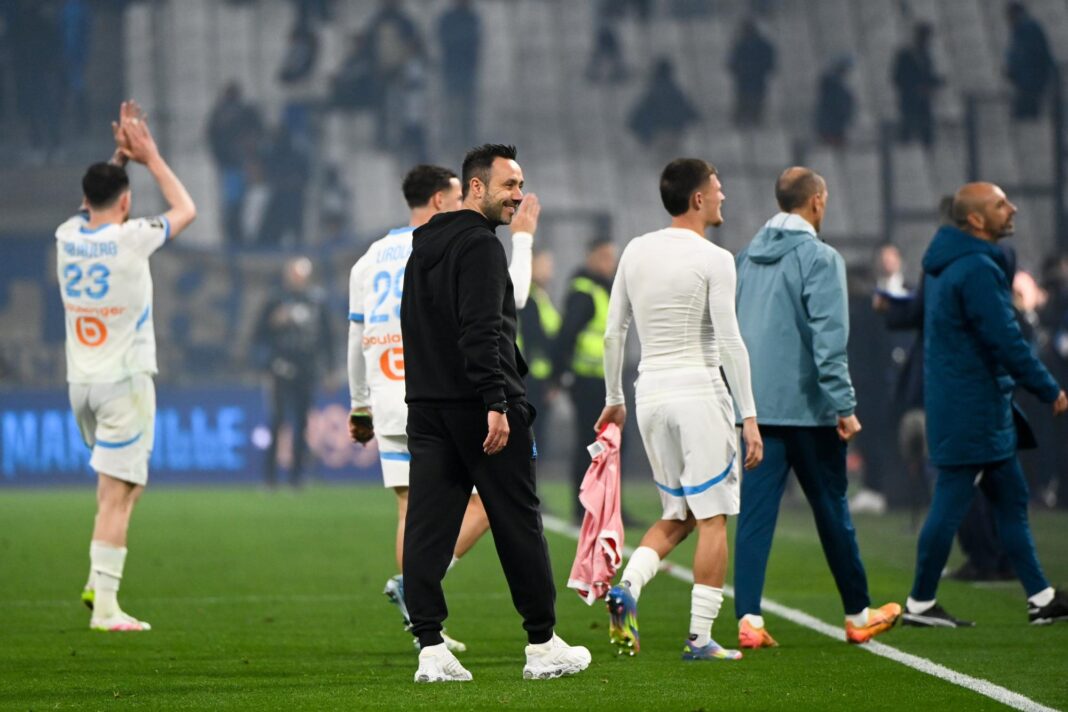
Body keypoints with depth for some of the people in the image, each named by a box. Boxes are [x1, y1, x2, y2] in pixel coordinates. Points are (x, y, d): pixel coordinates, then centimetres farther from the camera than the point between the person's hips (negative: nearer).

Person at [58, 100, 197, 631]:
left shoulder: (67, 238, 3)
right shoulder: (129, 239, -13)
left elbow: (96, 206, 28)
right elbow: (185, 210, 5)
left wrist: (119, 157, 22)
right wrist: (150, 157, 13)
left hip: (80, 382, 6)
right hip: (124, 379, -6)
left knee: (120, 483, 21)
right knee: (117, 493, -7)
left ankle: (98, 581, 9)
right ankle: (105, 607, -10)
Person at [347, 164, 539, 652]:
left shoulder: (370, 259, 13)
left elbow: (356, 340, 17)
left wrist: (361, 406, 25)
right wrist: (522, 237, 9)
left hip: (389, 406, 6)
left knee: (413, 510, 8)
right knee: (485, 501, 3)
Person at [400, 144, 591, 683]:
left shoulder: (423, 247, 19)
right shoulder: (479, 245, -11)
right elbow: (481, 330, -21)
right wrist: (496, 403, -24)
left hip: (426, 407, 8)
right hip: (476, 408, -8)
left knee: (427, 525, 1)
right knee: (518, 522, 2)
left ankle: (430, 649, -5)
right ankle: (543, 646, 8)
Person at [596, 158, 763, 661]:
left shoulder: (636, 252, 8)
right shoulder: (713, 260, -10)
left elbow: (613, 333, 11)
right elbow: (729, 343, -13)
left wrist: (614, 399, 22)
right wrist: (749, 417, -10)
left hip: (649, 393, 6)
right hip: (699, 392, -6)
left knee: (677, 515, 17)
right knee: (713, 518, 1)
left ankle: (627, 587, -7)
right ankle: (700, 638, -2)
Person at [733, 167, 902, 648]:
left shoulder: (748, 258, 11)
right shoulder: (819, 258, -10)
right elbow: (829, 339, -18)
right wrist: (845, 406, -17)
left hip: (756, 405, 5)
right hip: (807, 407, -5)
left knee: (755, 513, 0)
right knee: (831, 512, 7)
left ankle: (749, 618, -10)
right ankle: (858, 615, 19)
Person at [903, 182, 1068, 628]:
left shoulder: (944, 265, 14)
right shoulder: (977, 270, -18)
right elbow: (1005, 341, -20)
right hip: (974, 411, -10)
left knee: (1011, 499, 12)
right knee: (952, 503, -4)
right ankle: (921, 603, 2)